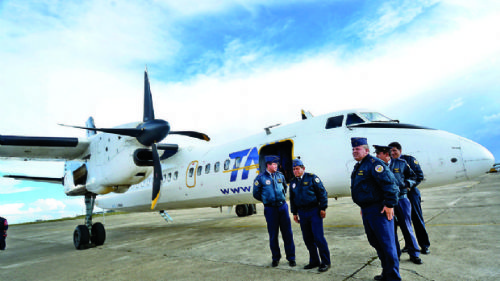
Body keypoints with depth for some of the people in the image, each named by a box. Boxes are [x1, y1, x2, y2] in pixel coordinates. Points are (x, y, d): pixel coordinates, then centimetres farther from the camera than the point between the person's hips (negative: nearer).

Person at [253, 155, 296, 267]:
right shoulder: (260, 178, -5)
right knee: (273, 235, 7)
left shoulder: (280, 176, 6)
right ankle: (276, 258, 23)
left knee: (287, 233, 6)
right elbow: (256, 194, 2)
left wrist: (282, 198, 11)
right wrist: (267, 200, 4)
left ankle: (291, 258, 18)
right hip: (270, 209, -3)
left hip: (282, 206, 3)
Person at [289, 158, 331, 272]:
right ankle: (314, 261, 22)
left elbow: (322, 193, -4)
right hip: (302, 213, 5)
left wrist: (323, 208, -8)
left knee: (318, 237, -5)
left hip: (314, 211, -5)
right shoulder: (293, 182, 12)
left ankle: (325, 262, 8)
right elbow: (292, 199, 20)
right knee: (308, 238, 9)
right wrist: (294, 213, 17)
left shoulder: (312, 178, -4)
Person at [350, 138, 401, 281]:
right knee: (375, 242, 16)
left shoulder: (374, 163, -12)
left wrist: (390, 204, -20)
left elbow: (389, 183, -20)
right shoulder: (358, 167, 17)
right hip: (366, 212, 10)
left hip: (379, 210, -10)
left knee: (386, 243, -3)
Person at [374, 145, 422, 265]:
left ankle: (414, 254, 21)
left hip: (401, 199, -1)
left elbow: (413, 176, 10)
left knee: (407, 227, 5)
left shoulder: (401, 163, 0)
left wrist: (406, 184, -7)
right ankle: (395, 255, 22)